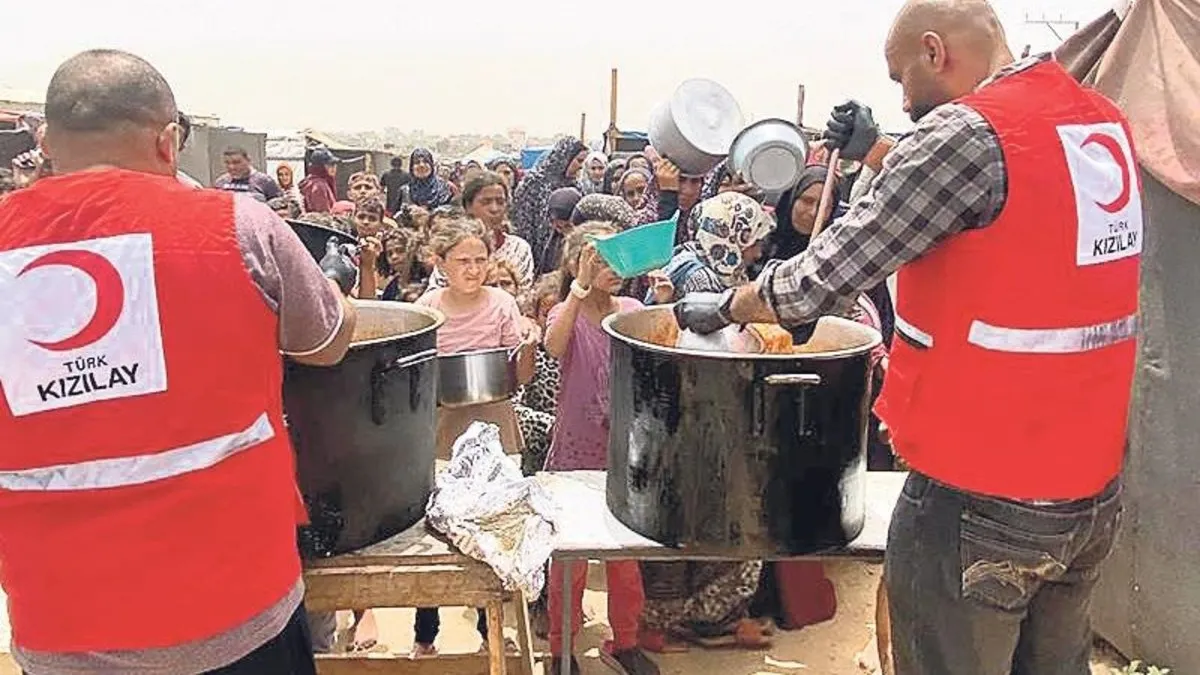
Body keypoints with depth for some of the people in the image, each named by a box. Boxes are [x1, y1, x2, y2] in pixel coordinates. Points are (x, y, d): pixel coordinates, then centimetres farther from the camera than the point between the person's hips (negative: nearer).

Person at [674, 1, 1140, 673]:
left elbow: (823, 277, -17)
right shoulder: (1104, 122, 7)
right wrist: (878, 153, 22)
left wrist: (724, 306, -1)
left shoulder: (967, 133, -18)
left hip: (980, 502, -8)